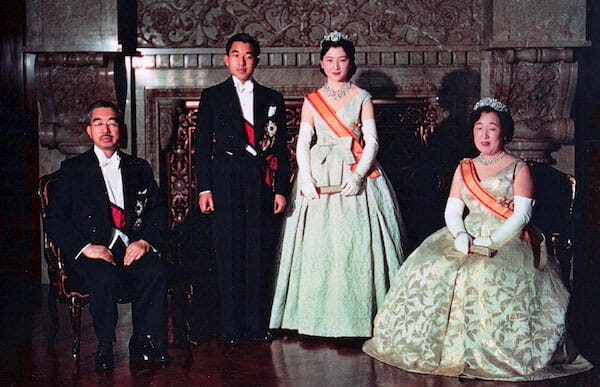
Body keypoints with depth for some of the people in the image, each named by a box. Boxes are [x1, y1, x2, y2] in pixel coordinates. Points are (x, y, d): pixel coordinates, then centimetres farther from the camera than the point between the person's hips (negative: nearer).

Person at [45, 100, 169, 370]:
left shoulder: (139, 168, 19)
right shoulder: (73, 169, 11)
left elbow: (158, 211, 13)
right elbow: (54, 219, 3)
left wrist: (145, 241, -8)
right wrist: (85, 246, -14)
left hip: (133, 247, 2)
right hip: (91, 251, -2)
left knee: (156, 271, -30)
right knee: (104, 277, -35)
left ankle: (143, 342, -12)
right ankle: (105, 345, -12)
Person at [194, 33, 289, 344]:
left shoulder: (272, 99, 14)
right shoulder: (212, 97, 10)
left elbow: (281, 148, 12)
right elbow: (202, 145, 6)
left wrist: (281, 189, 3)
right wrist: (204, 188, -3)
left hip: (262, 186, 1)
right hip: (226, 186, -1)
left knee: (261, 255, 1)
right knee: (229, 257, -1)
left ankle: (259, 324, 11)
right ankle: (232, 327, 6)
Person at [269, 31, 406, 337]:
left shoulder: (362, 98, 6)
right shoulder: (312, 101, 11)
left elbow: (371, 141, -1)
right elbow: (302, 143, 5)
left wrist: (358, 176, -16)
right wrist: (305, 178, -10)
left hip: (357, 174, -2)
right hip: (320, 176, 2)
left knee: (356, 241, -6)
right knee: (317, 241, -2)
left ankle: (357, 315, 0)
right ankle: (319, 315, 5)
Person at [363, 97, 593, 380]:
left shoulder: (518, 169, 5)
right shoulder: (463, 169, 18)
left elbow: (522, 214, -6)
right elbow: (452, 210, 9)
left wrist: (491, 241, -18)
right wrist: (461, 236, -12)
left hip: (508, 239, -4)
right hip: (467, 237, 5)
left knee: (488, 274, -34)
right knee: (430, 267, -20)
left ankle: (493, 353, -23)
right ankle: (440, 345, -12)